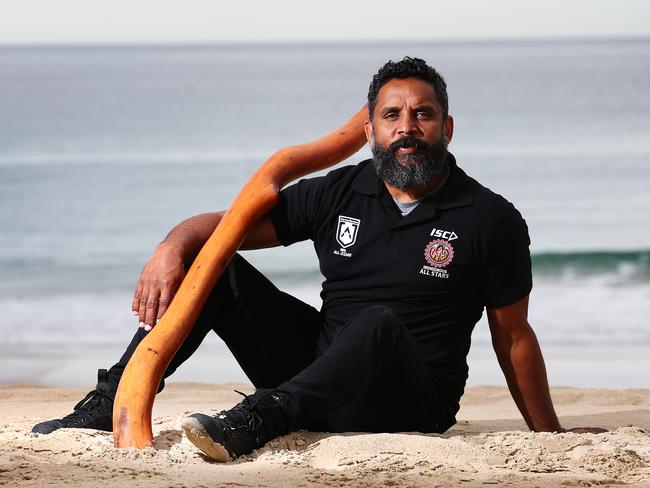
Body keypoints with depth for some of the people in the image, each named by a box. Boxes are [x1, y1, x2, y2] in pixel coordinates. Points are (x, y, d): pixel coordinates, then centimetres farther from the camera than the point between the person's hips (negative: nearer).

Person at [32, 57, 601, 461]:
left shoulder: (491, 220, -3)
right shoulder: (337, 195, 5)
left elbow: (514, 337, 4)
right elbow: (223, 223, 5)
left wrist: (550, 435, 5)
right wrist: (173, 246, -17)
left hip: (412, 404, -4)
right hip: (316, 369, 4)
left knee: (381, 323, -38)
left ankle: (255, 422, -49)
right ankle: (112, 404, -14)